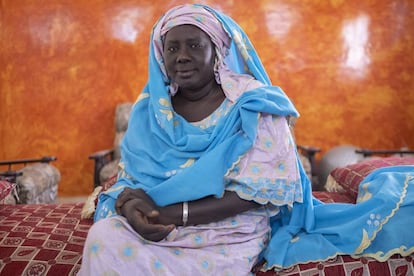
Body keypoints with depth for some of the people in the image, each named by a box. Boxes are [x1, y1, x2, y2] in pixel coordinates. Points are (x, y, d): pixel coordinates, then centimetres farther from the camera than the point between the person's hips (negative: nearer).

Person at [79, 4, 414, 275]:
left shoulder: (254, 107, -8)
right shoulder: (149, 110, 5)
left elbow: (255, 193, -14)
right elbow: (128, 179, 7)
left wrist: (175, 214, -22)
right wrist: (129, 205, -19)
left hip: (228, 236, -4)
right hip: (156, 230, 5)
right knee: (104, 237, -25)